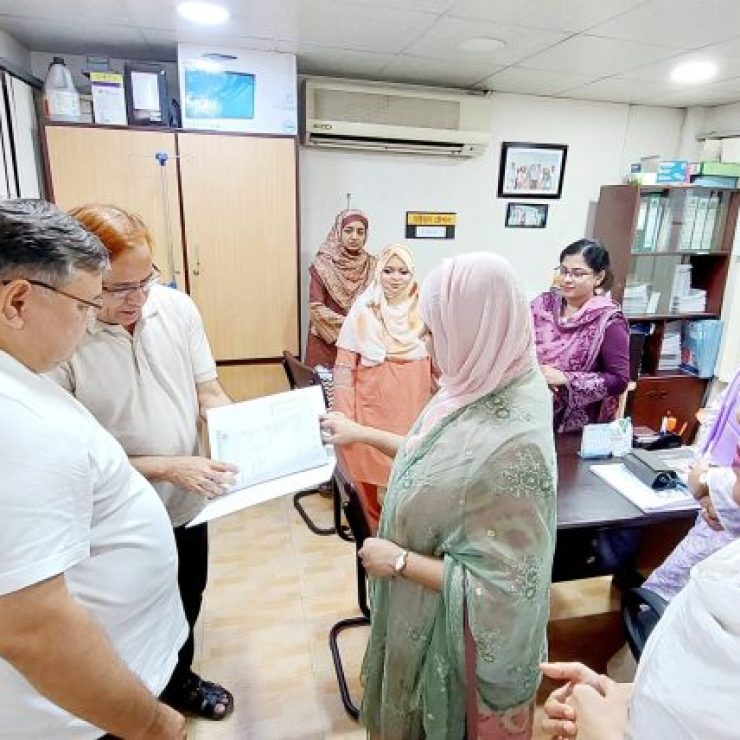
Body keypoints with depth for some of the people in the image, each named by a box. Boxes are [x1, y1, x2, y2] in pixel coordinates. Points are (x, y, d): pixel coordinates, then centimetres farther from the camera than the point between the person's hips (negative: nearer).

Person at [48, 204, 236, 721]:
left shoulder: (177, 307, -11)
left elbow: (208, 392, -2)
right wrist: (167, 468, -25)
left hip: (188, 502, 5)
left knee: (188, 602, 27)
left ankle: (179, 680, 58)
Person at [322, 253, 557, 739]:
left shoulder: (511, 445, -37)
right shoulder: (482, 389, -9)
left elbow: (500, 588, -30)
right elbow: (434, 457, 6)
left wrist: (401, 561, -22)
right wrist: (362, 433, 10)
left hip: (457, 635, -7)